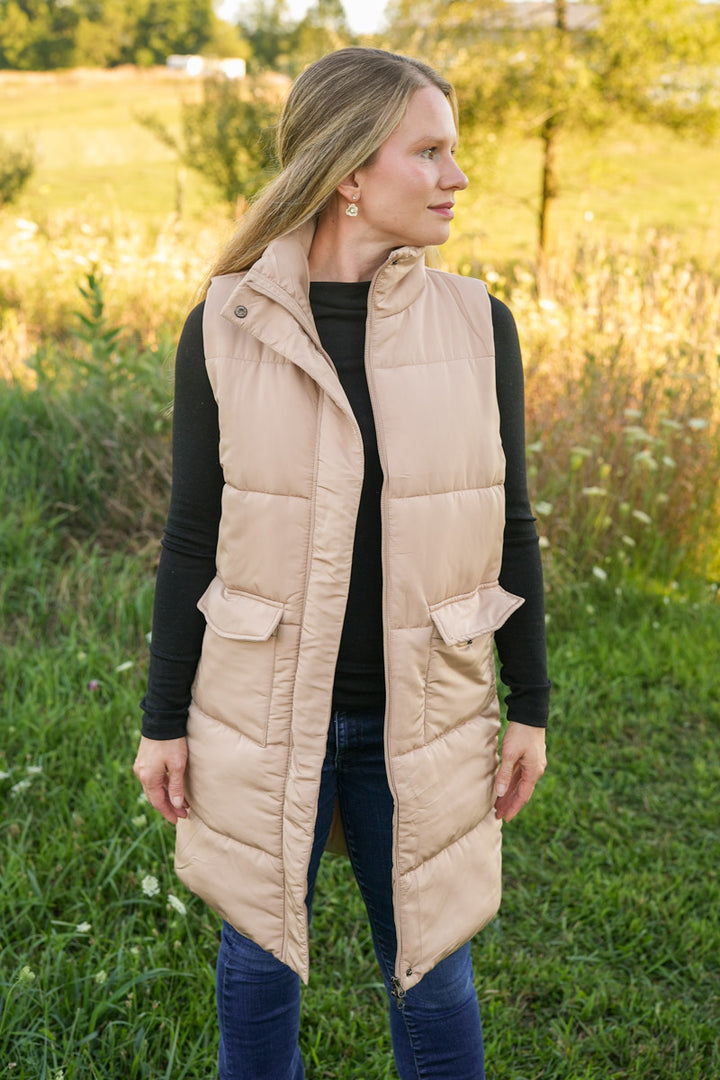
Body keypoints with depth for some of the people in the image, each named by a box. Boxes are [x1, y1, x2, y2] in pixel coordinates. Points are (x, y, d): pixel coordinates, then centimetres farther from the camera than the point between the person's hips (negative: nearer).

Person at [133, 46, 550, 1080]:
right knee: (260, 949, 18)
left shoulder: (476, 325, -6)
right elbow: (194, 534, -4)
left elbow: (507, 522, 0)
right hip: (264, 711, 0)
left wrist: (530, 707, 2)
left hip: (420, 717, 1)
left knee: (431, 962, 15)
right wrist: (163, 722, -1)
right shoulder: (224, 330, -10)